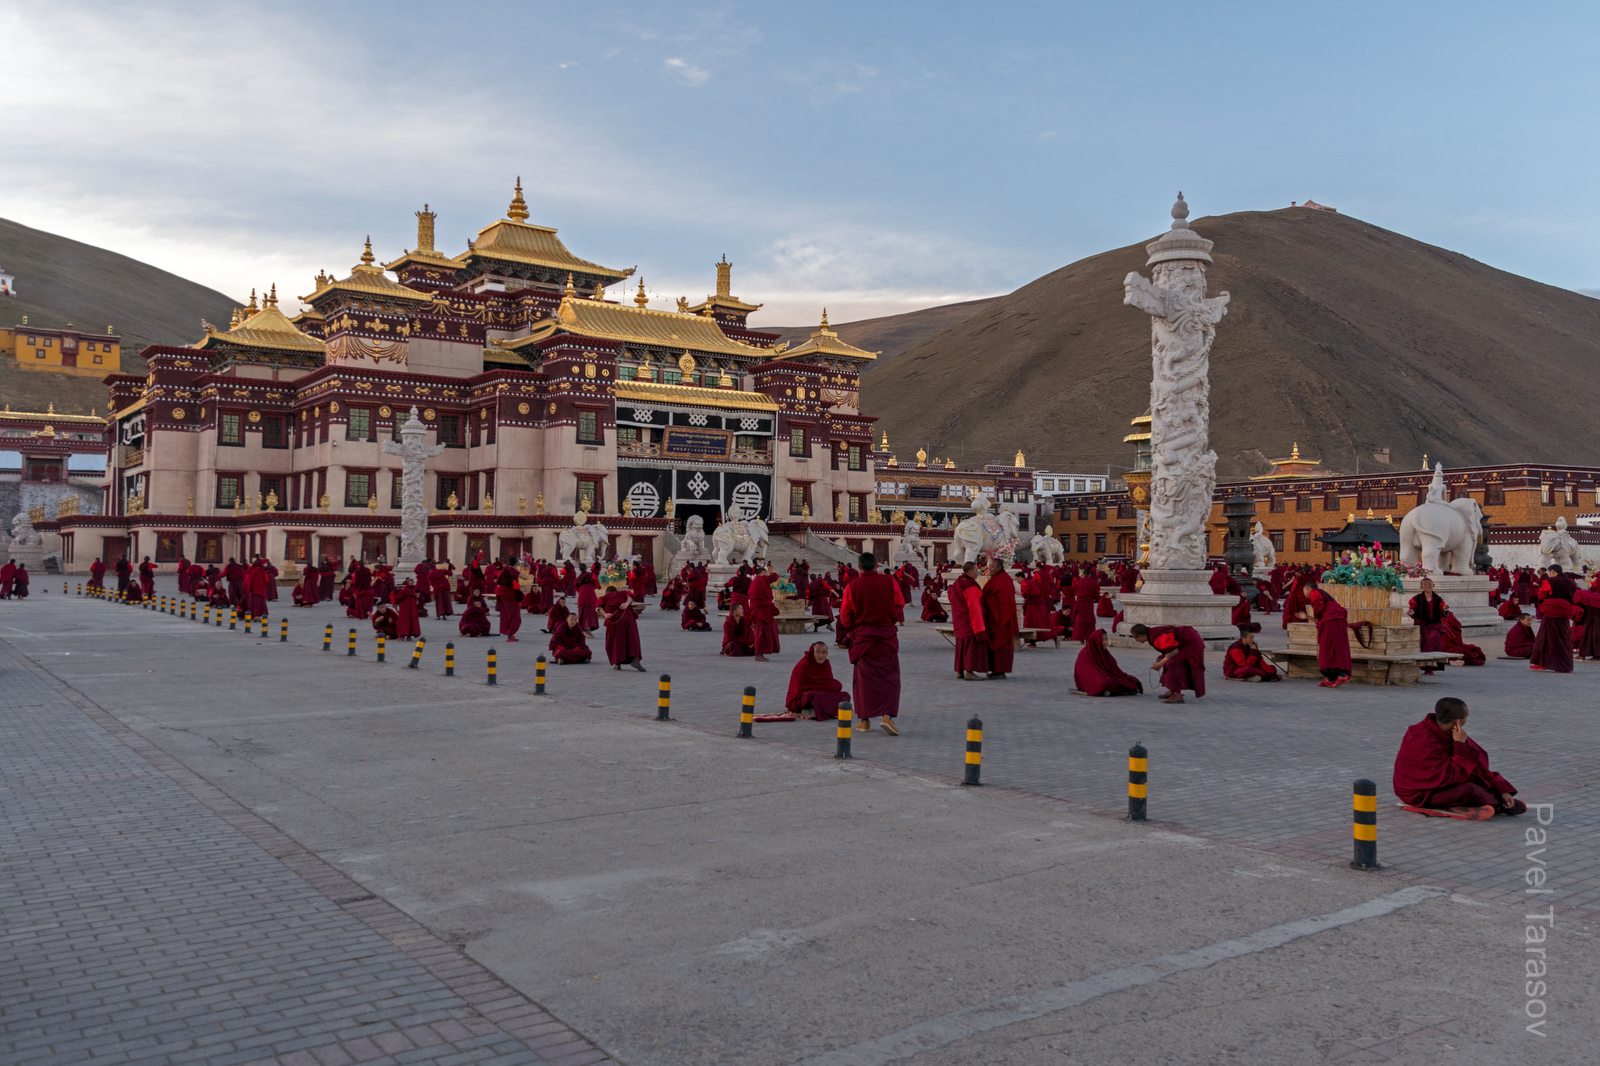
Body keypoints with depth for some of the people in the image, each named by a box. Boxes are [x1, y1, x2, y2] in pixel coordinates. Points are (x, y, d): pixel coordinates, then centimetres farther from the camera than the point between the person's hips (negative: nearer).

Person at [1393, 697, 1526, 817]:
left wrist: (1500, 788, -7)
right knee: (1467, 790, -29)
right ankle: (1499, 804, -1)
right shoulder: (1425, 743, -32)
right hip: (1419, 794, -9)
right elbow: (1452, 776, -29)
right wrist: (1461, 745, -27)